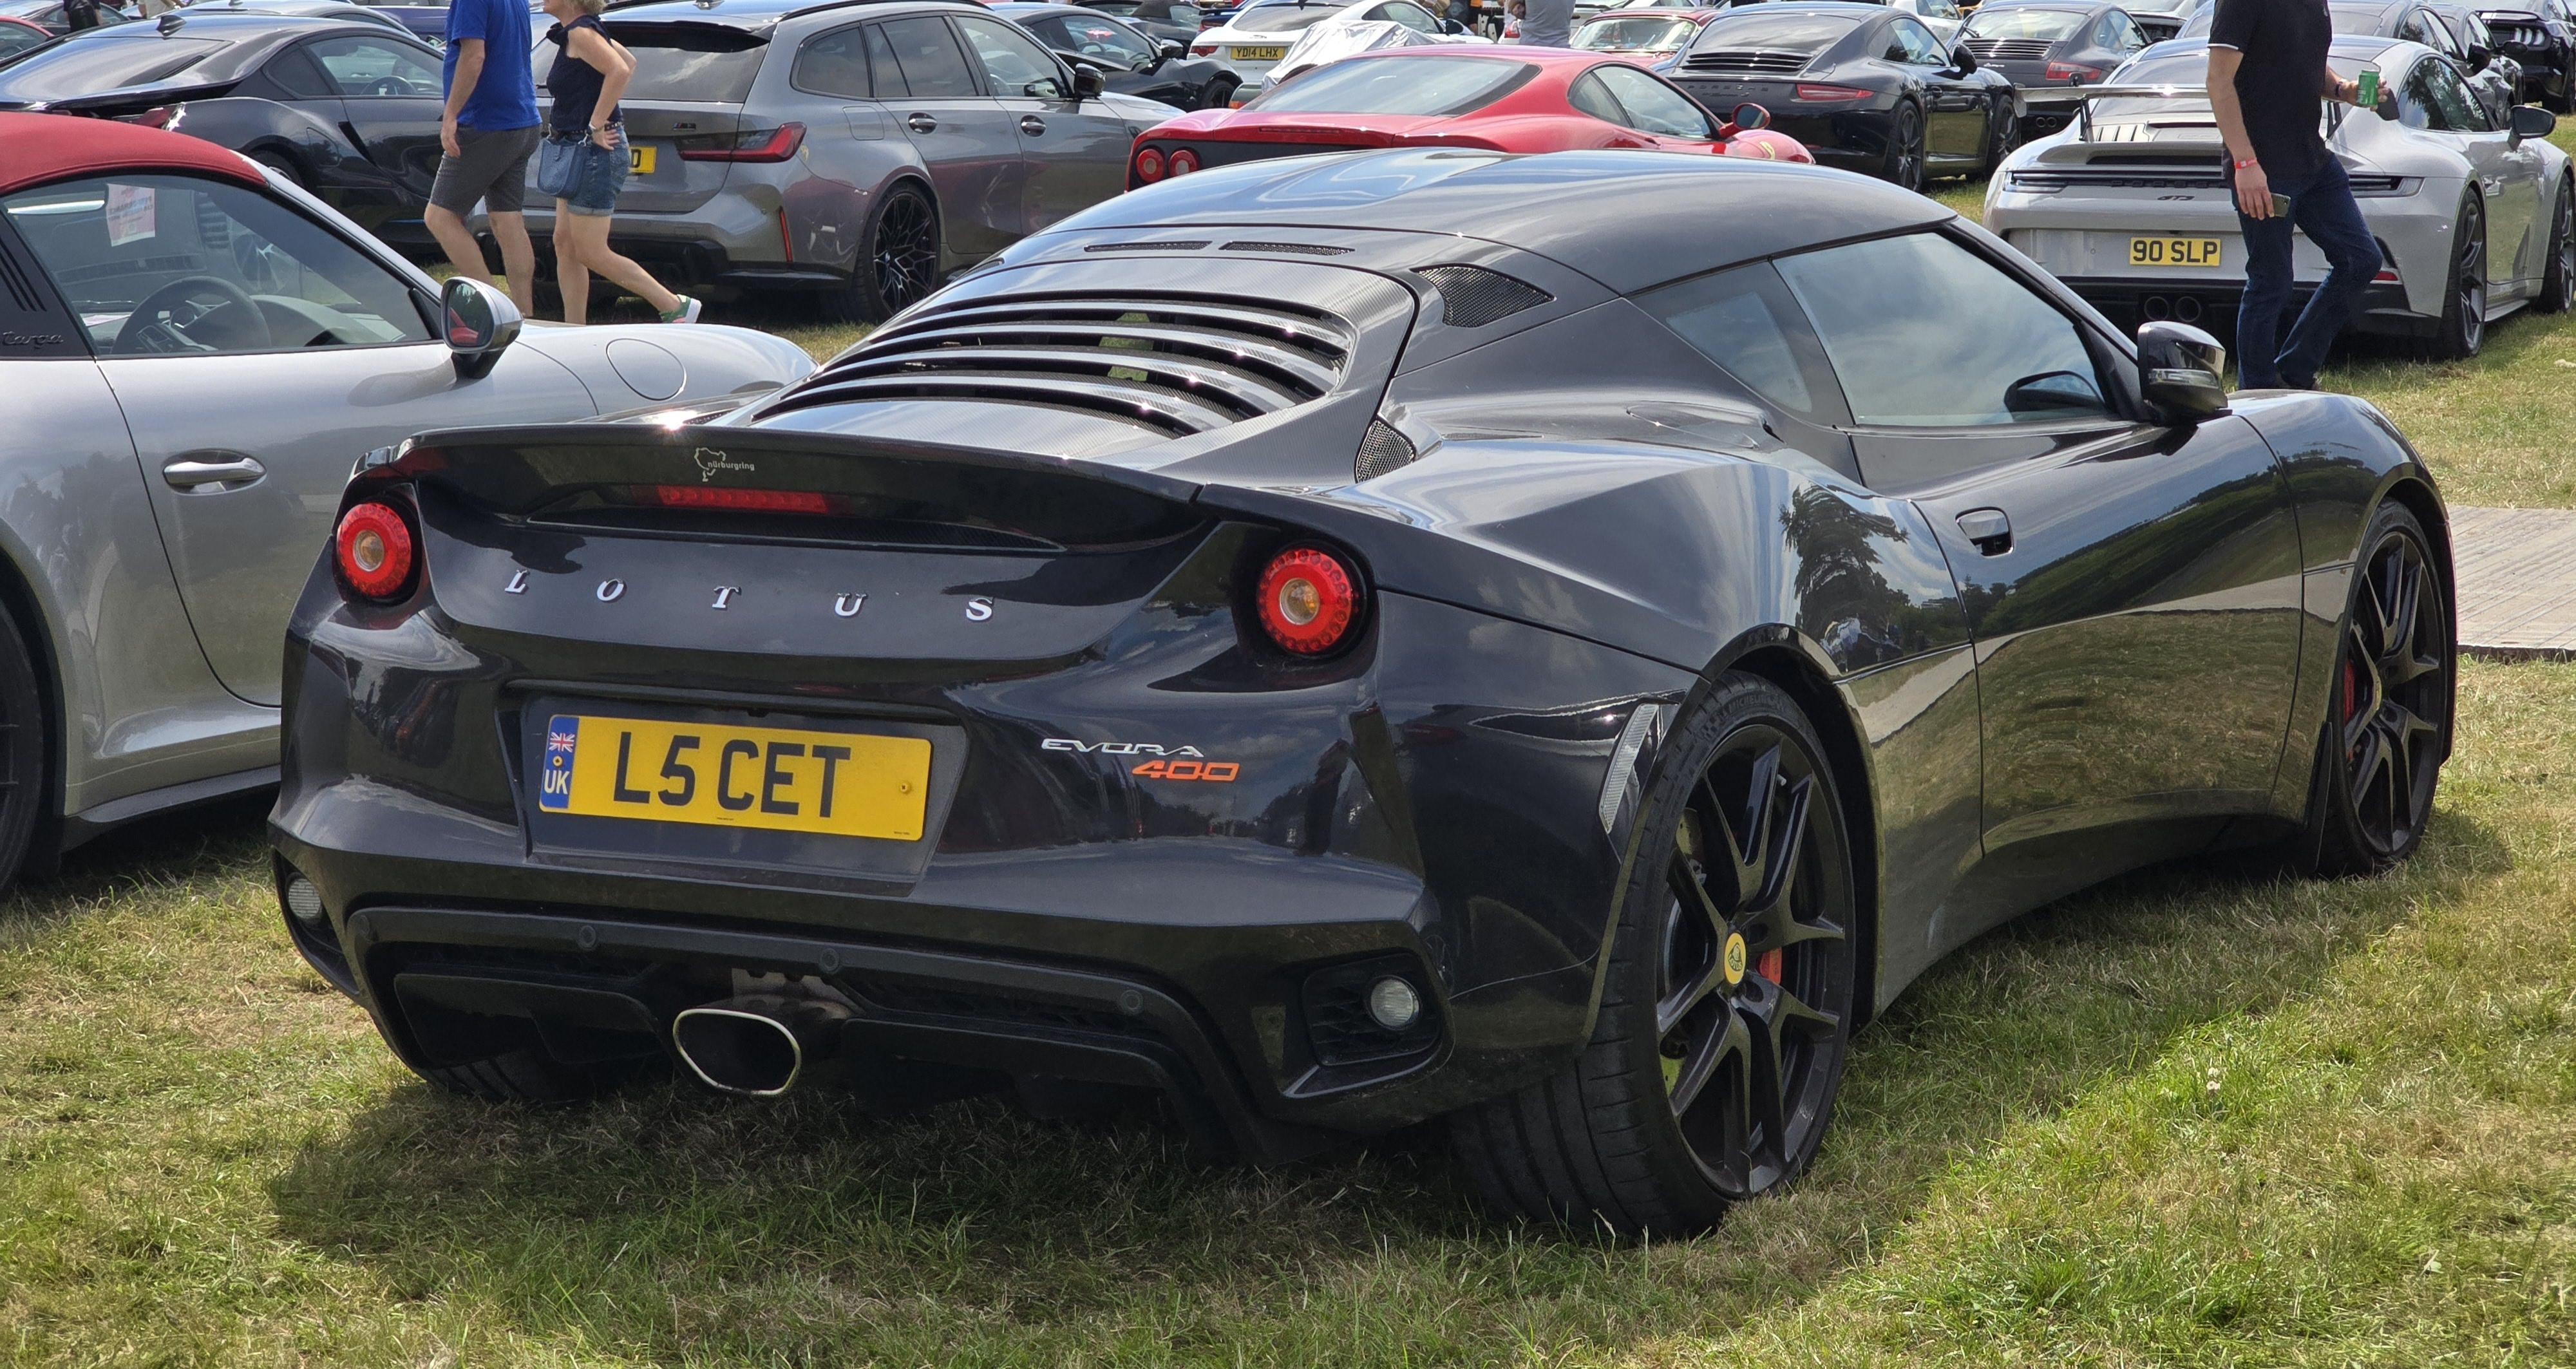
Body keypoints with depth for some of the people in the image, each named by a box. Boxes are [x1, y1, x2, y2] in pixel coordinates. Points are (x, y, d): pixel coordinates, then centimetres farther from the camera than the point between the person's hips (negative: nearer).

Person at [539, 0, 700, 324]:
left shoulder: (580, 33, -16)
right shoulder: (581, 32, 13)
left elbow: (620, 70, -31)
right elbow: (628, 61, 26)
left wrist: (596, 125, -25)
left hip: (595, 152, -10)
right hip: (578, 151, 10)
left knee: (591, 253, -6)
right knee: (565, 245, 10)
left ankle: (676, 308, -1)